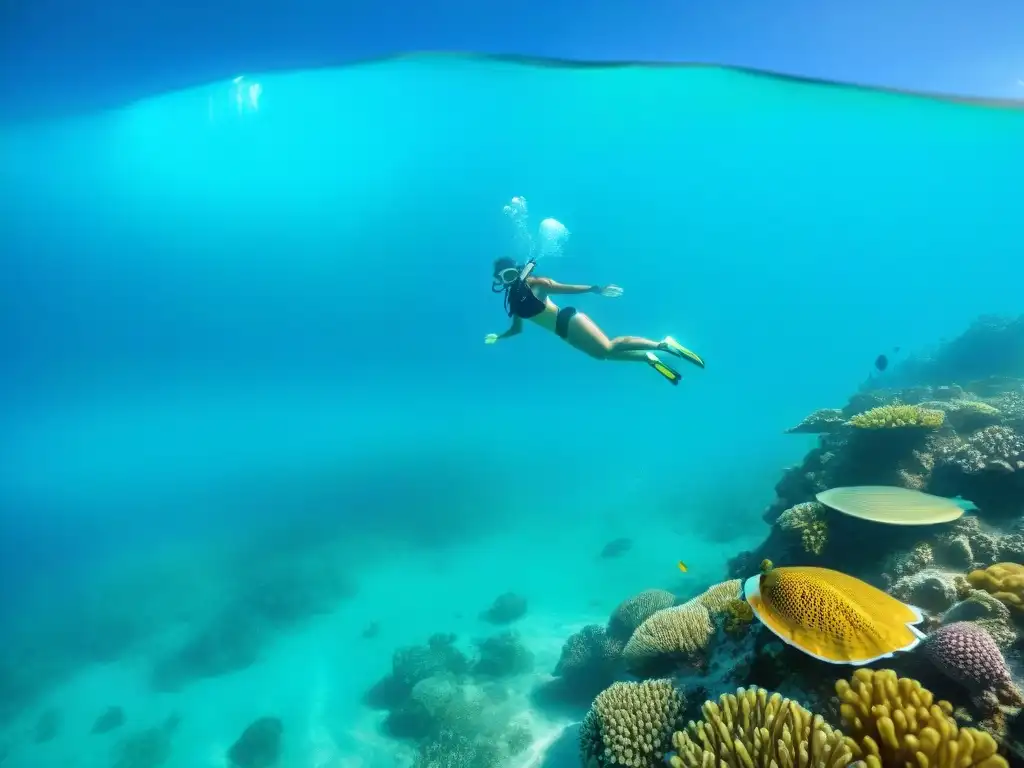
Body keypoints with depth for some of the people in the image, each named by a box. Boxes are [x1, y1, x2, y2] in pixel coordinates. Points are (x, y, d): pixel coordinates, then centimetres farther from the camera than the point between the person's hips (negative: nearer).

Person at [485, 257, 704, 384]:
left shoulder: (535, 284, -12)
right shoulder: (513, 299, 9)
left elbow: (567, 288, -17)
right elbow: (517, 329, 21)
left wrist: (595, 289, -25)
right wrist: (498, 337, 7)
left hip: (569, 320, -7)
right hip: (563, 332, 7)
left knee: (608, 347, -19)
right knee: (601, 353, 7)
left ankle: (663, 344, -13)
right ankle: (649, 358, 16)